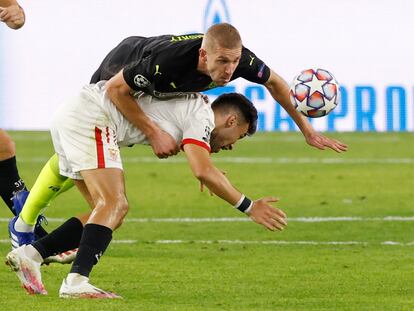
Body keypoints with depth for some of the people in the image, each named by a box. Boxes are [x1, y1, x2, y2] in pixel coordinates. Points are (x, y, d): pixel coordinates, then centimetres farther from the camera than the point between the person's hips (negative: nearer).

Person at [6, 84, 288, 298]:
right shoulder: (201, 114, -7)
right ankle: (76, 282, -33)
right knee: (114, 205, -19)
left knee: (112, 210, 8)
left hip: (69, 117, 10)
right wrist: (249, 207, -13)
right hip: (89, 117, -10)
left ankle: (30, 254, 2)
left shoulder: (192, 104, 22)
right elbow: (203, 171, -20)